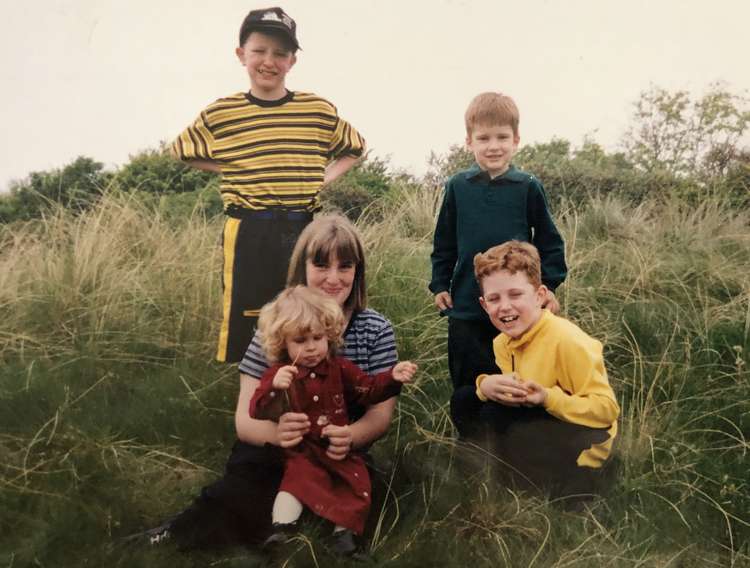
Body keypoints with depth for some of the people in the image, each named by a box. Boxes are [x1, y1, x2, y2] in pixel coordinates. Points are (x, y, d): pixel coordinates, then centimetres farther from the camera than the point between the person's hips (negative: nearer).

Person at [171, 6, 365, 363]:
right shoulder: (219, 115, 0)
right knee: (246, 320, 4)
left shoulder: (320, 111, 2)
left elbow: (353, 148, 19)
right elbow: (182, 151, 15)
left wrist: (324, 177, 3)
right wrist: (233, 170, 3)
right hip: (249, 234, -1)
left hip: (304, 230, 1)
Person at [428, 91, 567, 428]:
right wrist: (439, 284, 5)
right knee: (466, 383, 10)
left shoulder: (528, 188, -3)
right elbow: (444, 242, 9)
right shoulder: (457, 187, 1)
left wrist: (550, 284, -2)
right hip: (466, 305, 1)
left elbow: (549, 240, 5)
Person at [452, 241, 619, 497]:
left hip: (581, 448, -8)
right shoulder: (503, 342, 1)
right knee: (463, 398, 1)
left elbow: (607, 409, -22)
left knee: (496, 413, -25)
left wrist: (548, 398, -34)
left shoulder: (566, 340, -23)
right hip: (539, 431, 8)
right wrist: (485, 385, -21)